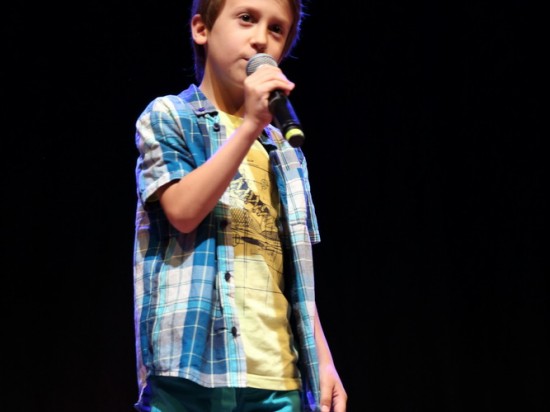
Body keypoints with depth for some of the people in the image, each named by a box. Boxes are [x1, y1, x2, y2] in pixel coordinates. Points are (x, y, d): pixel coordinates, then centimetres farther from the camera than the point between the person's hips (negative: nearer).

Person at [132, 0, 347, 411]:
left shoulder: (286, 152, 19)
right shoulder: (167, 116, 5)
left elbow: (295, 272, 17)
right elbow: (183, 211, -12)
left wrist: (323, 360, 9)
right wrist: (249, 126, -14)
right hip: (192, 363, -4)